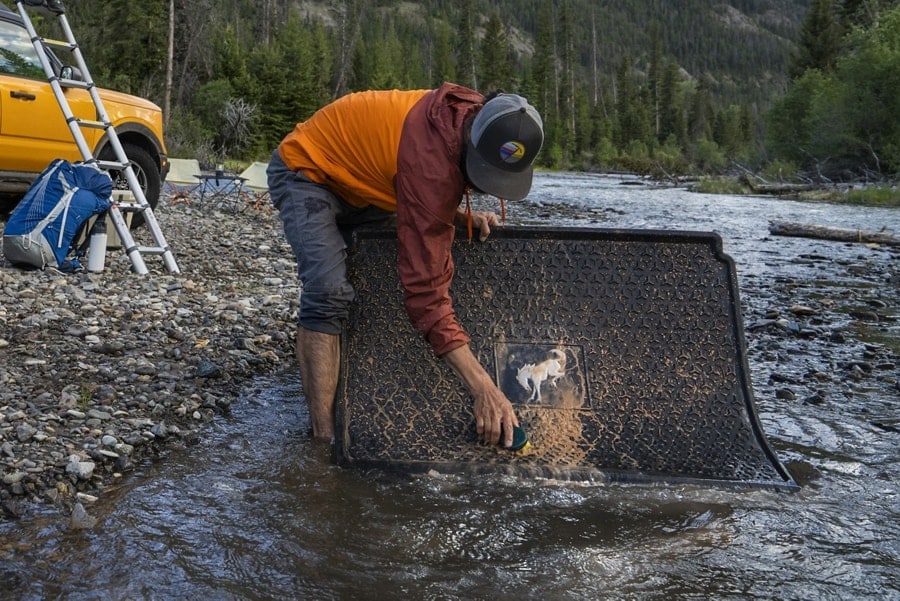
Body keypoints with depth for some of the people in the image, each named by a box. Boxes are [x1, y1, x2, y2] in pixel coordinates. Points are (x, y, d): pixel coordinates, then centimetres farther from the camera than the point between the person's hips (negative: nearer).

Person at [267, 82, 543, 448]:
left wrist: (465, 217, -15)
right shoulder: (431, 159, -39)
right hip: (306, 170, -9)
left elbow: (430, 202, 7)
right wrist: (484, 388, -43)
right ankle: (324, 436, -25)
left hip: (360, 178, 9)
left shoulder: (467, 118, -14)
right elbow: (426, 286, -40)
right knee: (330, 292, -27)